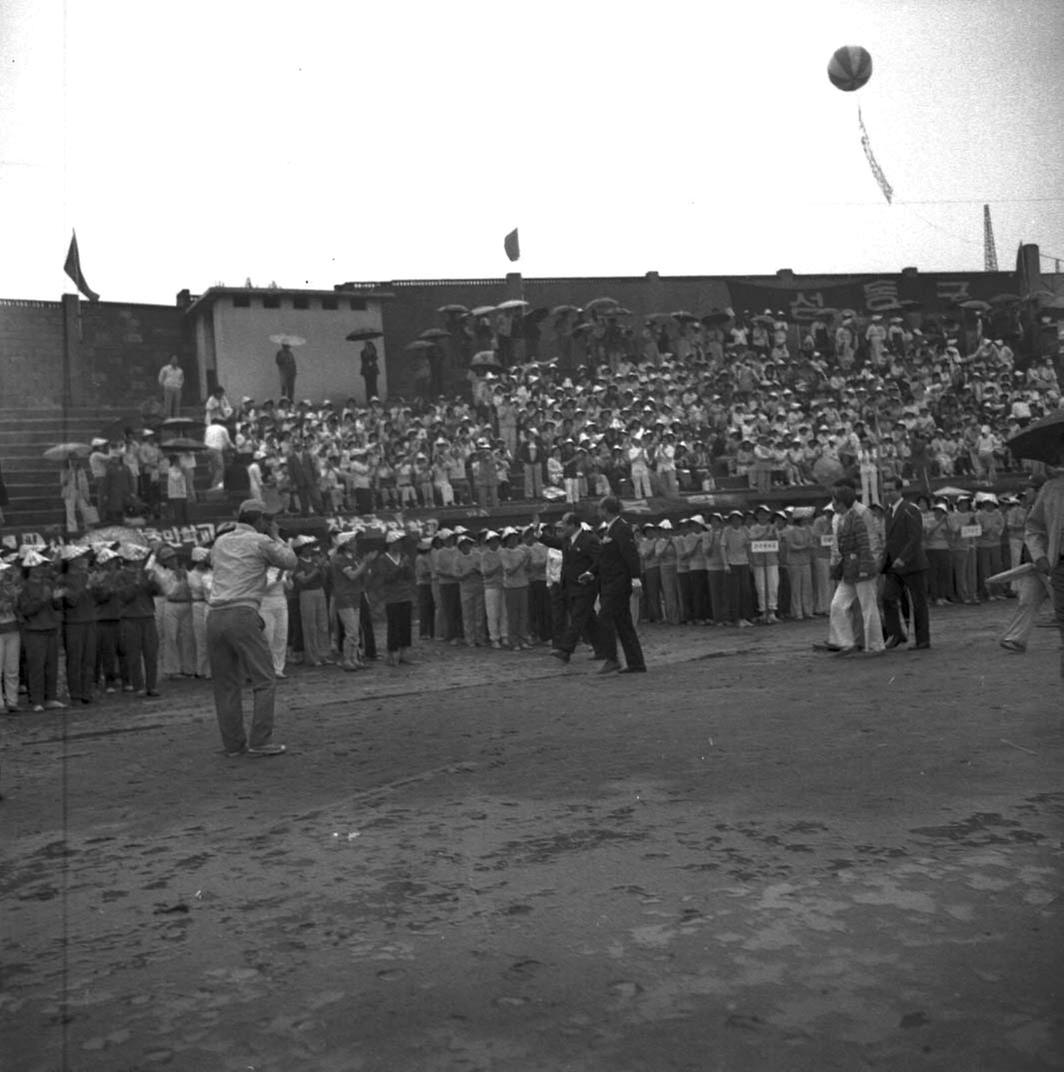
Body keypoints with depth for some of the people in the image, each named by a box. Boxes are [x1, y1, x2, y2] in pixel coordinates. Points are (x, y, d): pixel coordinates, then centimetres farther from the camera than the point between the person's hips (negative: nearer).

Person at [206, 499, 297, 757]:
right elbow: (290, 562, 12)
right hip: (242, 615, -6)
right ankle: (260, 741, -4)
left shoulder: (220, 542, 17)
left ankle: (233, 744, 13)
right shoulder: (261, 541, 1)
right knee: (265, 680, 1)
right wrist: (275, 537, 23)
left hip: (214, 616, 6)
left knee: (226, 685, 10)